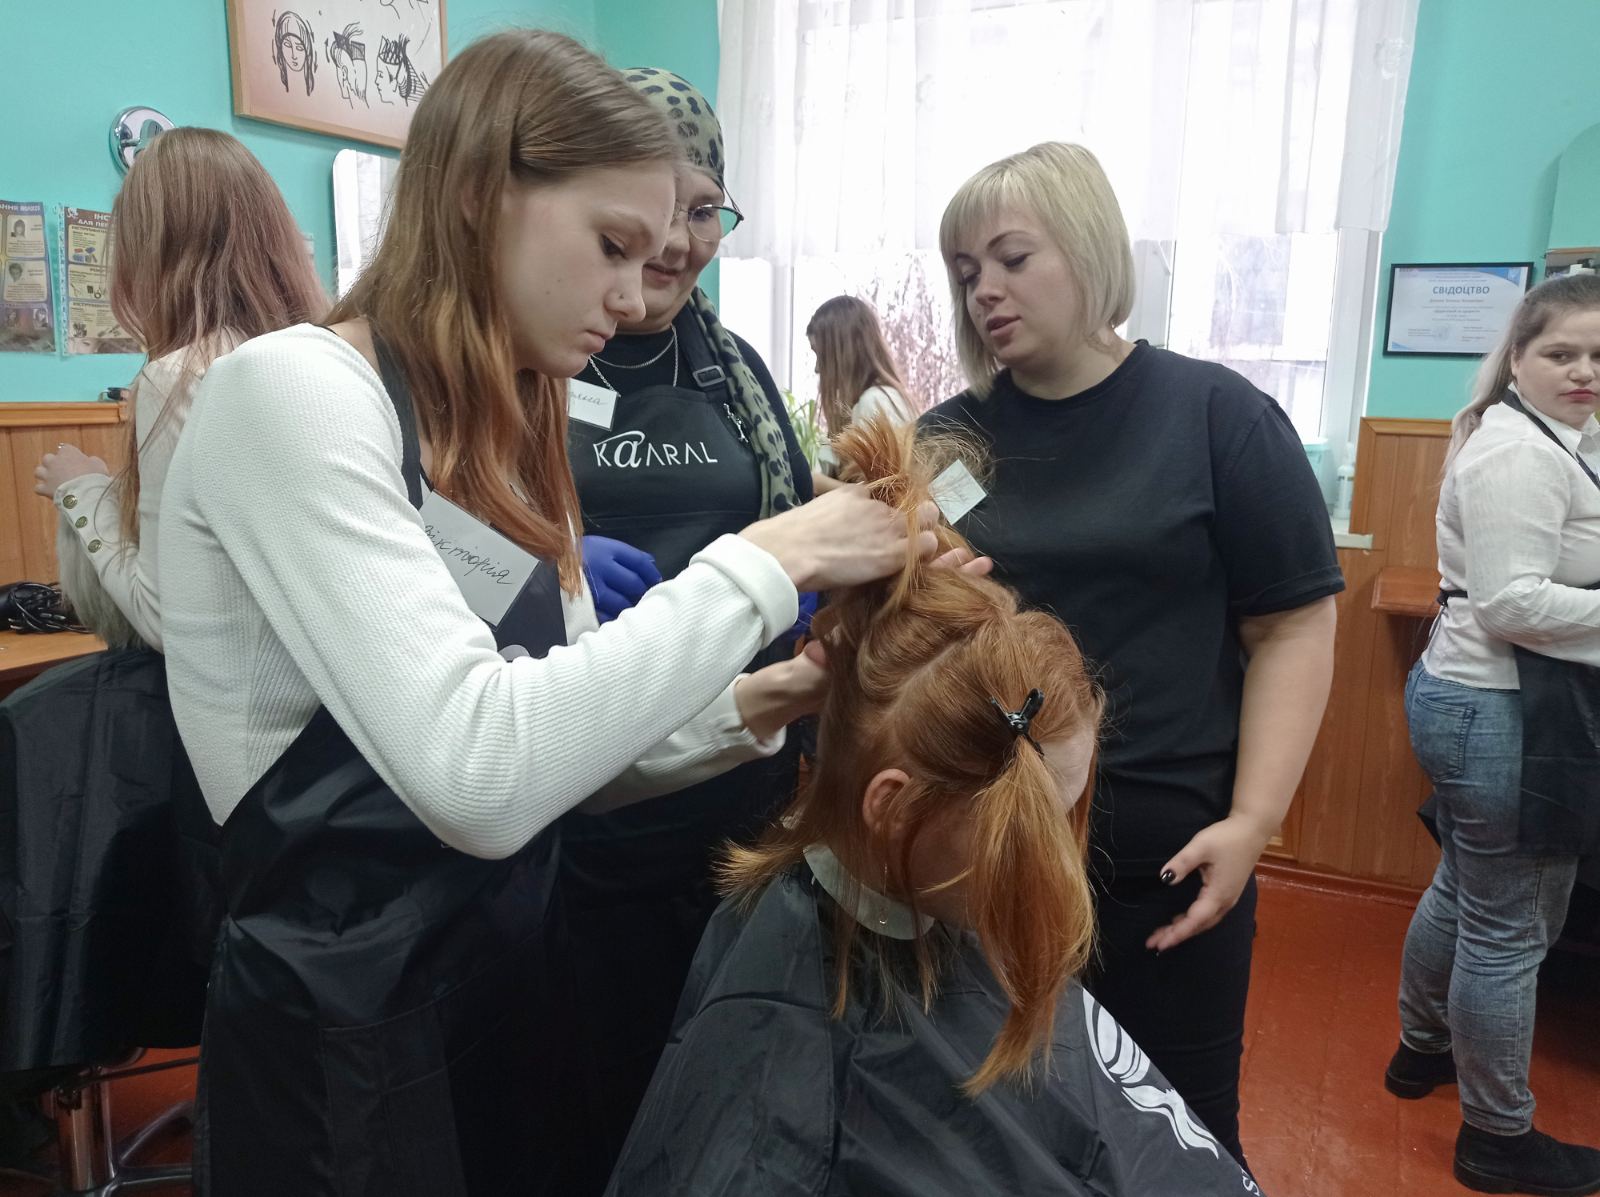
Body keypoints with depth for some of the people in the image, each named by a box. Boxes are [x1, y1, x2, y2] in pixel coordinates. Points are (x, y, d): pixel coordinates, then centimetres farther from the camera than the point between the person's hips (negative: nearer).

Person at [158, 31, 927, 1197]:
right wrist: (763, 565, -25)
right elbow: (479, 773, -31)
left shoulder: (507, 438, 8)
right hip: (351, 1033, -7)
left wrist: (747, 708, -10)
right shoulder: (287, 392, -18)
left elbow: (557, 745, 6)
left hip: (513, 981, 8)